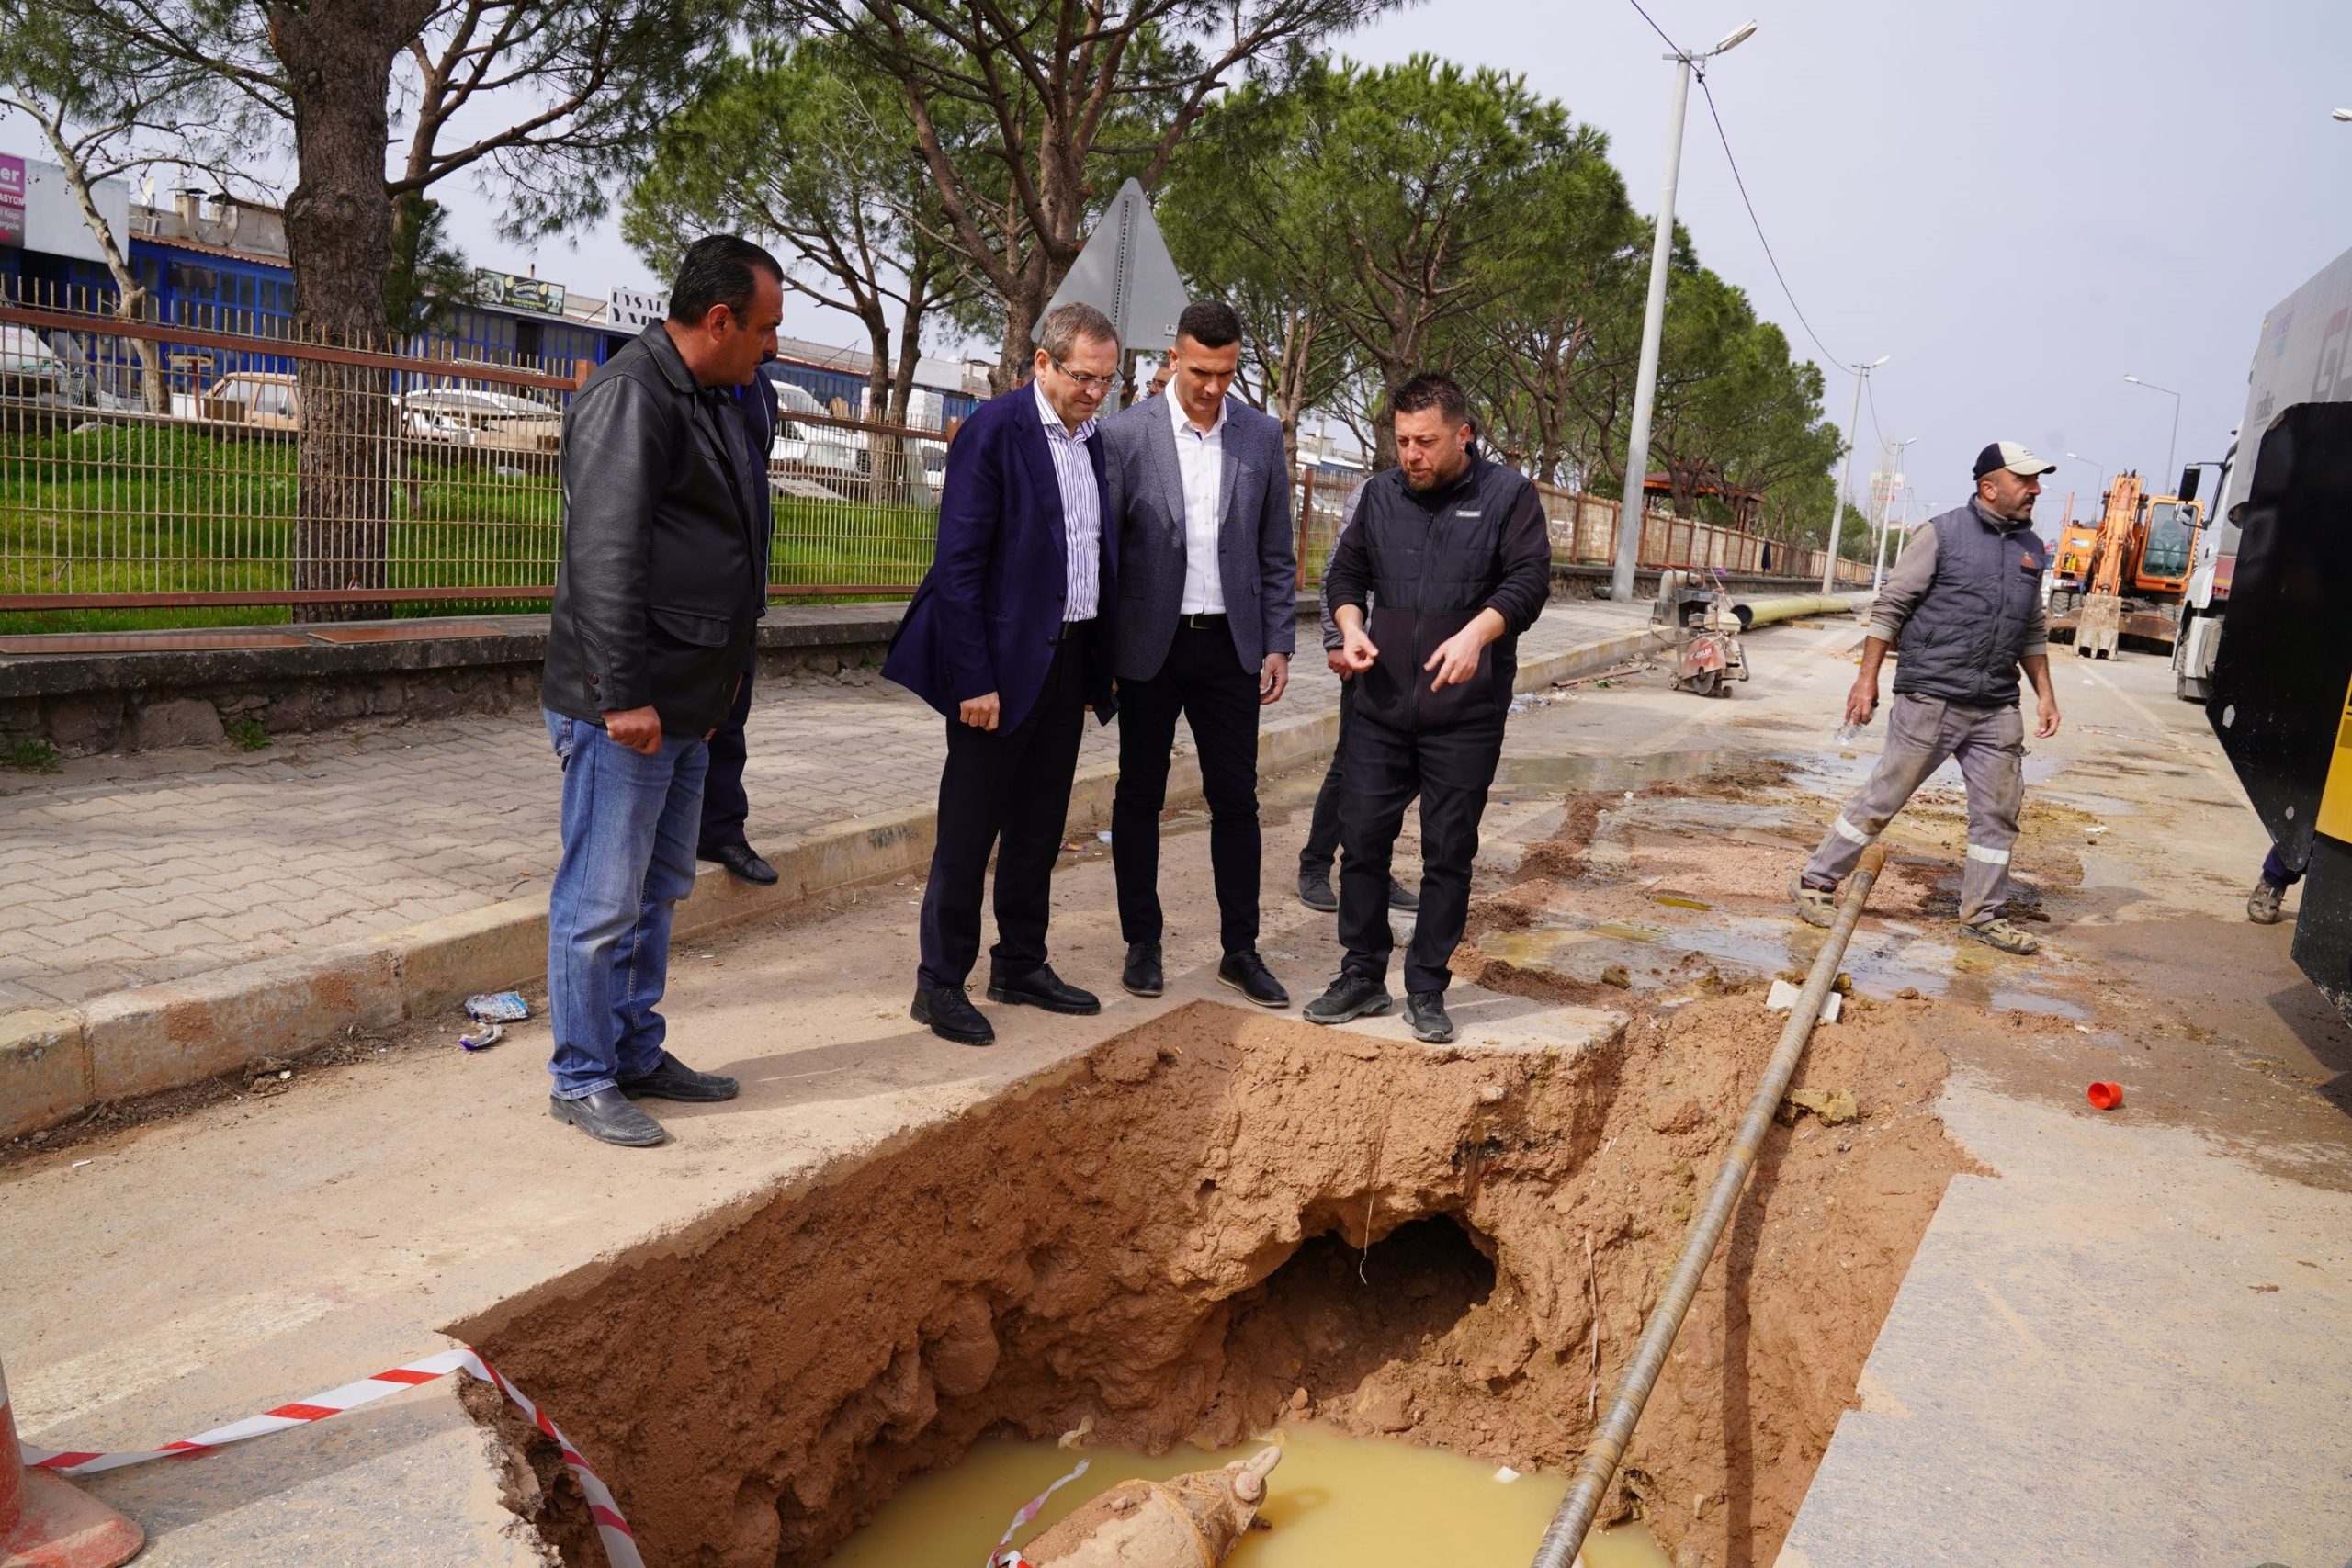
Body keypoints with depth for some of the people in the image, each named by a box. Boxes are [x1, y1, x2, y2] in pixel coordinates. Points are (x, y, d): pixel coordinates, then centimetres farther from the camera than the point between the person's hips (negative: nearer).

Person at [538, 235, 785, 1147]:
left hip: (683, 707, 10)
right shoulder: (629, 397, -14)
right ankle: (583, 1080, 13)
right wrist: (622, 695, -23)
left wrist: (712, 689, 20)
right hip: (623, 709, -10)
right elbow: (605, 556, -22)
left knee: (657, 893, 17)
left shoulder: (706, 401, 17)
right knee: (603, 901, 0)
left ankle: (637, 1056, 30)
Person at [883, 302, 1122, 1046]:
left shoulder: (1091, 438, 11)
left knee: (1039, 825, 15)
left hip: (1069, 657, 7)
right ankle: (941, 983, 11)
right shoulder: (993, 429, -11)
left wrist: (1103, 663, 9)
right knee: (969, 828, 0)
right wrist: (973, 677, -19)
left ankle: (1021, 965, 28)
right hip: (1004, 658, -7)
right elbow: (959, 563, -16)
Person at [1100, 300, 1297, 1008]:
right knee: (1139, 796, 8)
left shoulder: (1262, 436, 4)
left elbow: (1275, 552, 8)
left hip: (1230, 646, 2)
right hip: (1149, 646, -2)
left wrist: (1279, 645, 3)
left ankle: (1240, 950, 16)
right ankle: (1142, 943, 21)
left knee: (1236, 798, 5)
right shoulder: (1125, 434, -5)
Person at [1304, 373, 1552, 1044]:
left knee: (1449, 854, 4)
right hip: (1381, 707, 4)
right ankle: (1363, 976, 19)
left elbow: (1530, 579, -11)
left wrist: (1476, 635, -27)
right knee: (1362, 840, 5)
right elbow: (1346, 572, 15)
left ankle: (1427, 987, 17)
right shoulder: (1380, 493, 10)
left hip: (1465, 716, -3)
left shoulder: (1507, 494, -2)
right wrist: (1351, 627, -5)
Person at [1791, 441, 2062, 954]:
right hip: (1930, 700, -6)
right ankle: (1816, 881, 12)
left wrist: (2045, 693, 15)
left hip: (1997, 710, 6)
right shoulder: (1941, 535, -6)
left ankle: (1983, 915, 20)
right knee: (1882, 798, 0)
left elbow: (2033, 631, 21)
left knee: (1999, 812, 7)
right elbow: (1889, 607, -6)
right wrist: (1867, 678, -10)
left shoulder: (2032, 549, 13)